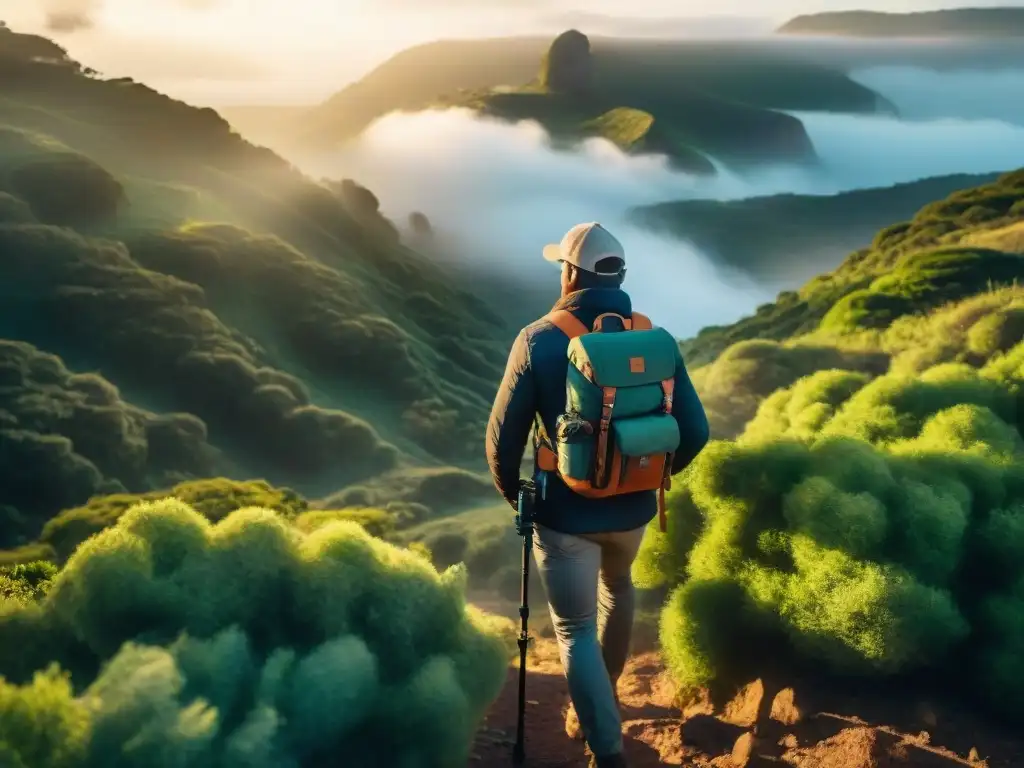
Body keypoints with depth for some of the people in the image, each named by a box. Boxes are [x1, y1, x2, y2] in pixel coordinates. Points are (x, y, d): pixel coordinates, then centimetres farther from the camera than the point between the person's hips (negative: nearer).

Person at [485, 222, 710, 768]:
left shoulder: (539, 341, -15)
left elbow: (503, 437, -12)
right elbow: (694, 431, -3)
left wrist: (511, 493, 7)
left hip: (565, 513, -4)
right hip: (633, 508, 4)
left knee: (576, 631, 10)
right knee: (617, 586, 32)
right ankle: (607, 688, 50)